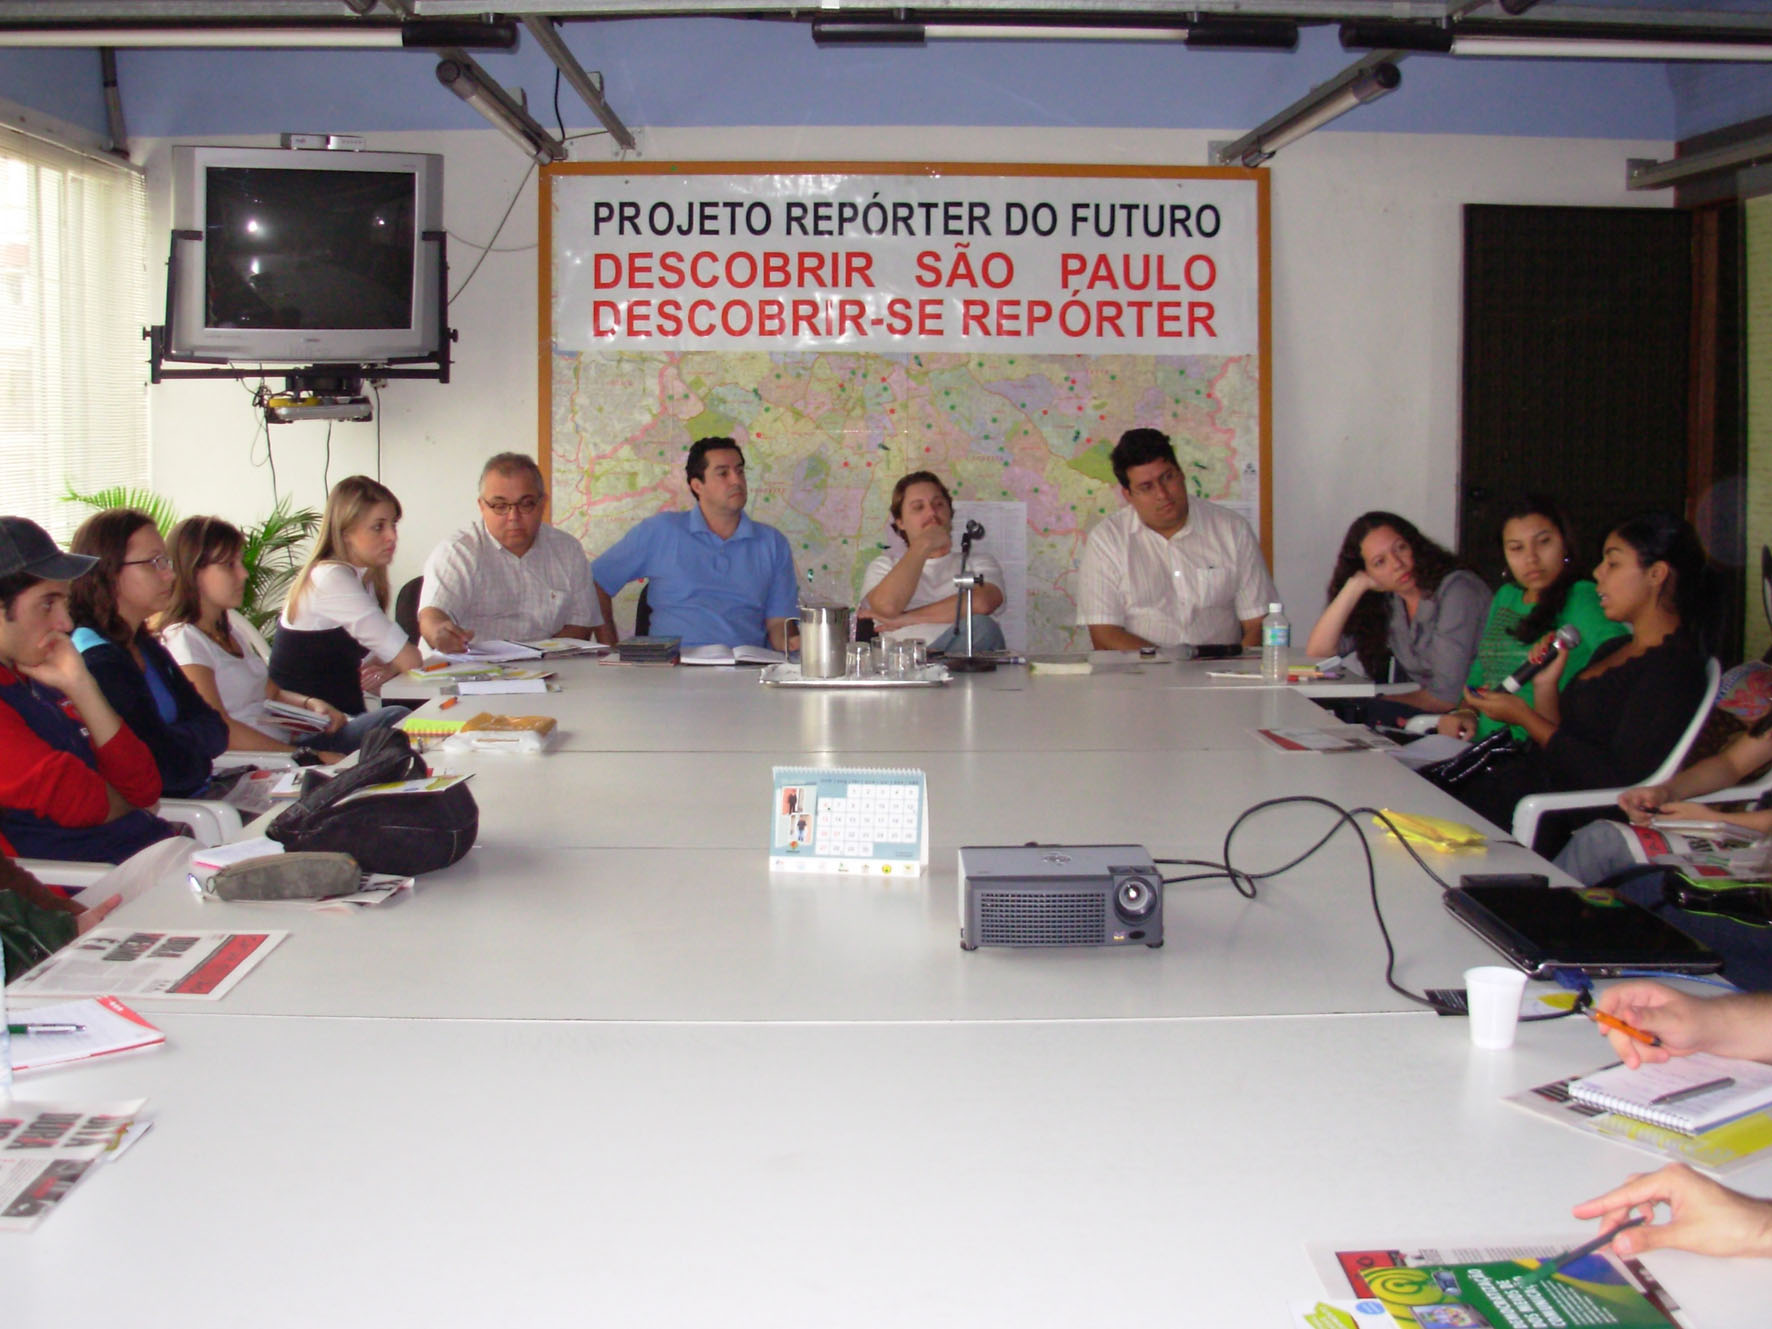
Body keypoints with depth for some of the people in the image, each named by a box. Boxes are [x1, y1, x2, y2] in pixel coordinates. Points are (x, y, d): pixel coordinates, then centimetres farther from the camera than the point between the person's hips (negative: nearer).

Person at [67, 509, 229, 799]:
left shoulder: (146, 648, 14)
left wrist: (179, 739, -10)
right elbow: (169, 764, -21)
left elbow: (215, 727, 9)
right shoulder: (96, 663, -17)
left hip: (200, 793, 9)